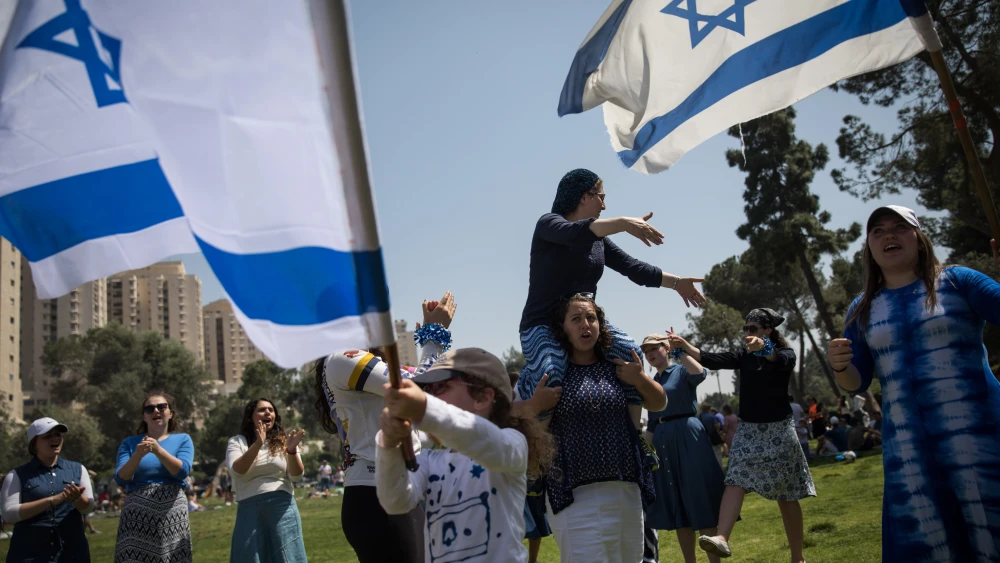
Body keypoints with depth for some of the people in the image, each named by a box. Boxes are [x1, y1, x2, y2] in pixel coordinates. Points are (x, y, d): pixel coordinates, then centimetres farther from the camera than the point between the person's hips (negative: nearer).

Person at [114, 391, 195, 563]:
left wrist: (158, 450, -18)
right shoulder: (130, 443, 11)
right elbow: (120, 479, 0)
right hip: (137, 515, 0)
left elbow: (182, 471, -6)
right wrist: (137, 455, -16)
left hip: (172, 515, 0)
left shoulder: (183, 439, 9)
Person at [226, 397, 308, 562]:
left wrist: (291, 450, -17)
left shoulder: (284, 441, 9)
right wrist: (257, 445, -23)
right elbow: (237, 470, -10)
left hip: (282, 507, 0)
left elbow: (296, 476, 1)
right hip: (249, 509, 0)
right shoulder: (237, 442, 8)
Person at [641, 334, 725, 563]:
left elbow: (700, 373, -26)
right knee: (677, 508, 10)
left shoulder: (682, 372, -1)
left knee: (701, 504, -5)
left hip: (688, 438, -7)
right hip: (663, 443, 7)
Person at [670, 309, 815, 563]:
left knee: (786, 496, 3)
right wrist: (684, 346, -22)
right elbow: (713, 361, -7)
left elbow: (780, 360, -29)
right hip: (748, 430, 3)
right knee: (735, 482, -17)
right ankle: (722, 538, -30)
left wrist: (763, 347, -52)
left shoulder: (786, 354, -5)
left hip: (778, 430, -3)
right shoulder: (744, 357, 7)